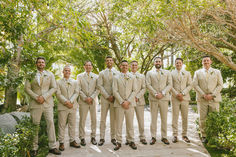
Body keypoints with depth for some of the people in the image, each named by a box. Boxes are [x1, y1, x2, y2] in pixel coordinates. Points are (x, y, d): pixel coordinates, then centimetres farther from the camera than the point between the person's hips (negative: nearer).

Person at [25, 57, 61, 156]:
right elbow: (27, 88, 3)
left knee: (50, 123, -2)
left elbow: (54, 88, 3)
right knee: (35, 125, 2)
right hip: (35, 103, 0)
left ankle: (52, 147, 4)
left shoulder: (50, 74, 12)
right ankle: (34, 148, 13)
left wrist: (44, 97, -9)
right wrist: (36, 97, -11)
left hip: (47, 103, 1)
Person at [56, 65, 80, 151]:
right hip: (62, 106, -2)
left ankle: (72, 141, 17)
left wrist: (71, 101, -12)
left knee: (72, 124, 8)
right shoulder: (59, 82, 6)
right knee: (62, 125, 1)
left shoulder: (74, 82, 13)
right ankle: (61, 142, 10)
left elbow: (76, 93, 3)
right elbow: (58, 94, -3)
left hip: (73, 106, 2)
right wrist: (66, 102, -15)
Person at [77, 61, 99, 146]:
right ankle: (82, 138, 13)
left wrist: (91, 97, -11)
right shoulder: (80, 76, 8)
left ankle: (93, 137, 17)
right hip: (83, 101, -1)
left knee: (94, 120, 6)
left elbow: (98, 89, 2)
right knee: (82, 120, 2)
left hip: (93, 100, 1)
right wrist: (85, 98, -11)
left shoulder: (96, 76, 9)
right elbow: (78, 89, 1)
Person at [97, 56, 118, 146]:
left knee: (113, 119, 5)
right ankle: (102, 138, 11)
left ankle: (113, 138, 15)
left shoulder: (117, 73, 8)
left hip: (114, 98, 0)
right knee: (103, 119, 2)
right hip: (105, 98, 0)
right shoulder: (102, 73, 8)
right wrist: (107, 96, -10)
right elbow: (100, 86, -1)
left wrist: (114, 96, -10)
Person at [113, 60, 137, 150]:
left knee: (130, 123, 7)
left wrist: (128, 101, -9)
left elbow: (134, 90, 2)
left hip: (130, 103, 1)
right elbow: (115, 91, -1)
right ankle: (119, 142, 12)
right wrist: (122, 102, -10)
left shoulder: (132, 77, 9)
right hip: (119, 104, -1)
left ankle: (131, 141, 18)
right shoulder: (116, 78, 7)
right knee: (119, 124, 3)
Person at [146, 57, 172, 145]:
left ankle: (164, 137, 15)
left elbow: (170, 85, 2)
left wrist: (162, 93, -11)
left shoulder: (167, 72, 12)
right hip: (153, 98, 0)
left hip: (164, 98, 1)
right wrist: (155, 94, -11)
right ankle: (153, 137, 11)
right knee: (153, 118, 3)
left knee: (164, 118, 4)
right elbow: (148, 85, 0)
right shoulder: (149, 73, 11)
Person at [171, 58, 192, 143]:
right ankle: (175, 135, 8)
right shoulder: (171, 73, 6)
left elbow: (190, 85, 4)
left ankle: (184, 135, 17)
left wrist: (183, 93, -9)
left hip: (185, 97, 2)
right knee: (175, 117, 0)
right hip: (175, 98, -2)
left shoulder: (187, 73, 12)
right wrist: (176, 94, -12)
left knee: (185, 117, 6)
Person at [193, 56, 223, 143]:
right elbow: (195, 85, 3)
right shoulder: (197, 72, 12)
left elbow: (220, 85, 4)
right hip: (202, 99, 0)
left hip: (214, 99, 0)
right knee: (202, 119, 1)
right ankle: (204, 136, 11)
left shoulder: (217, 72, 12)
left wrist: (212, 95, -9)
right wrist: (203, 95, -9)